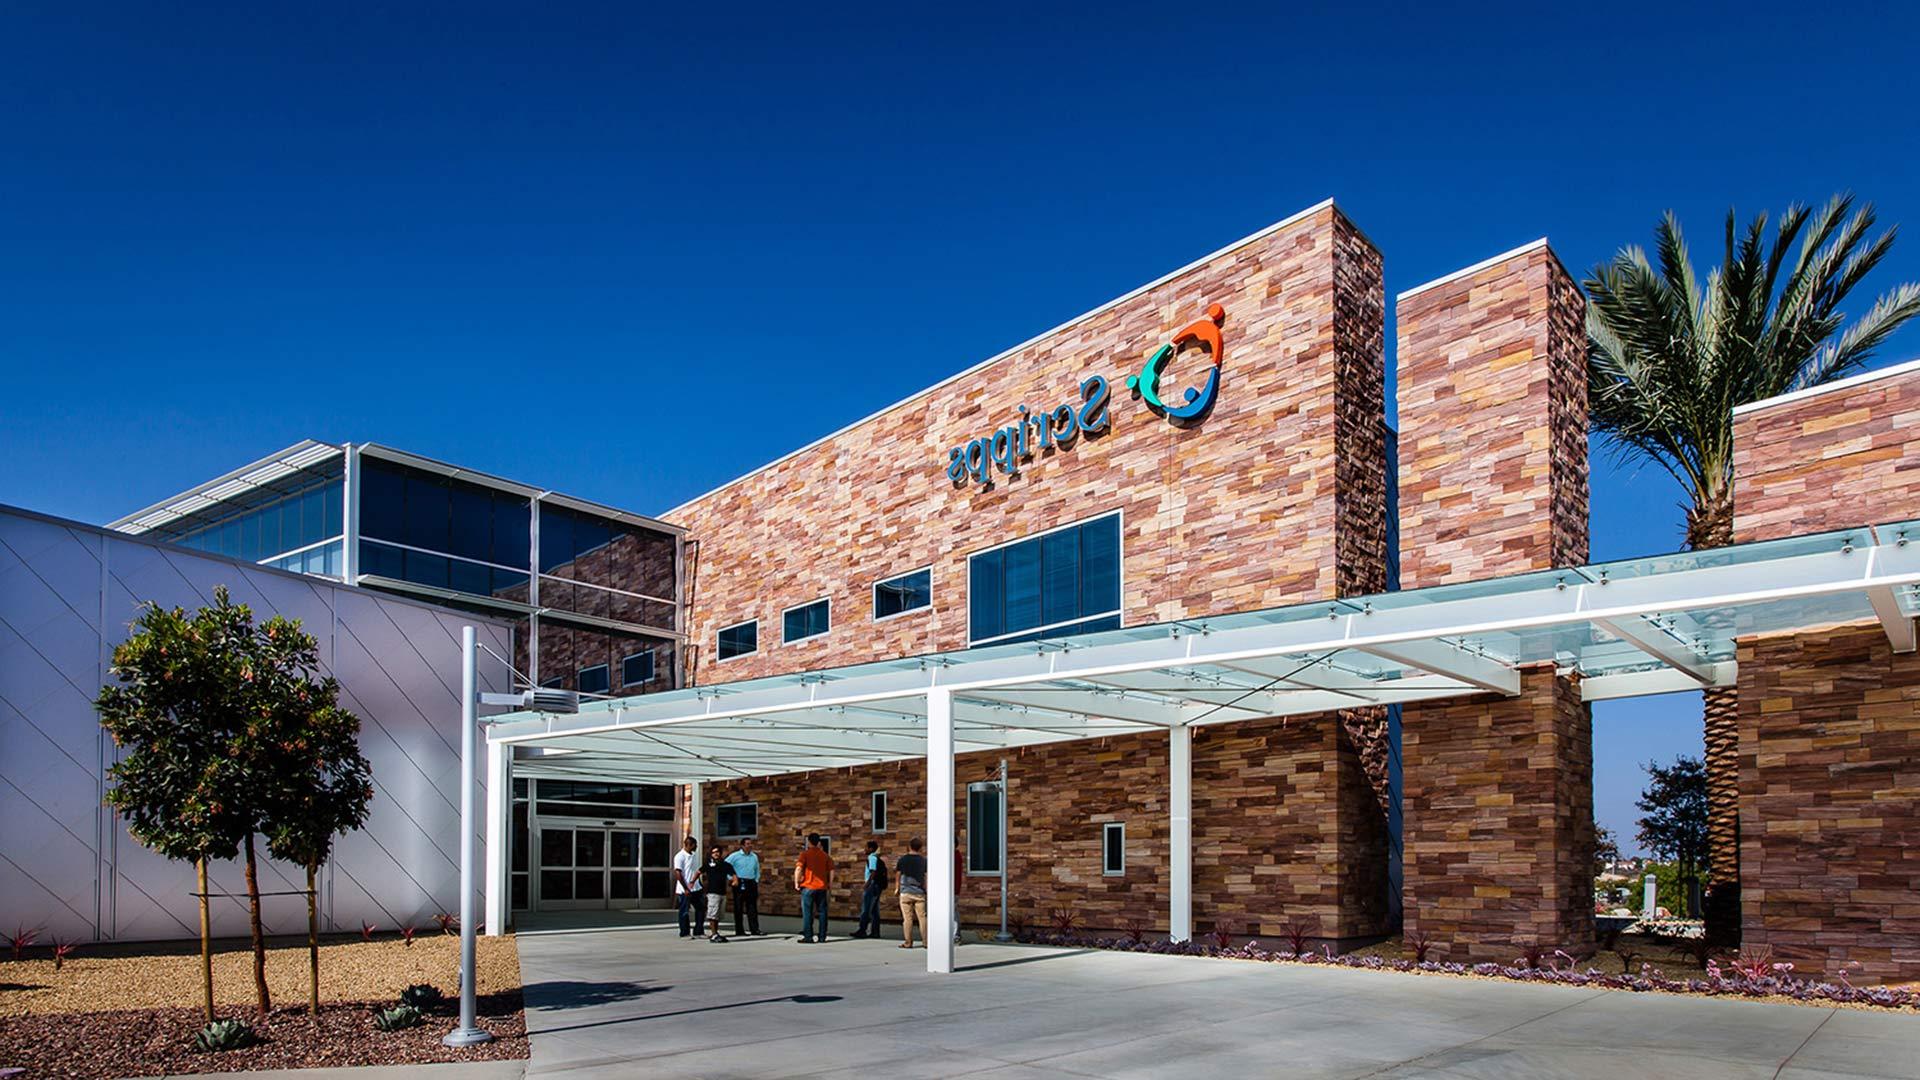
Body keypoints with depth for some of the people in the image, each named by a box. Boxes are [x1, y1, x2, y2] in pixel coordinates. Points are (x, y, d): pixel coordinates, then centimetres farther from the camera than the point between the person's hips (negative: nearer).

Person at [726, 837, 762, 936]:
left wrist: (756, 881, 12)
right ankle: (739, 931, 4)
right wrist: (732, 878, -8)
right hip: (739, 884, -4)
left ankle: (754, 929, 4)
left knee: (752, 907, 2)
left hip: (751, 883, 4)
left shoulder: (754, 857, 13)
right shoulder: (735, 856, -1)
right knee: (738, 908, -1)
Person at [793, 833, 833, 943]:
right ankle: (822, 936, 9)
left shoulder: (805, 854, -5)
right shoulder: (825, 855, 8)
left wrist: (796, 882, -7)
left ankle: (808, 937, -4)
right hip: (822, 887, 4)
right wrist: (830, 883, 14)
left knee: (807, 912, 0)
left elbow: (798, 869, -16)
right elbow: (831, 869, 5)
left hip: (808, 886, -4)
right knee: (822, 912, 9)